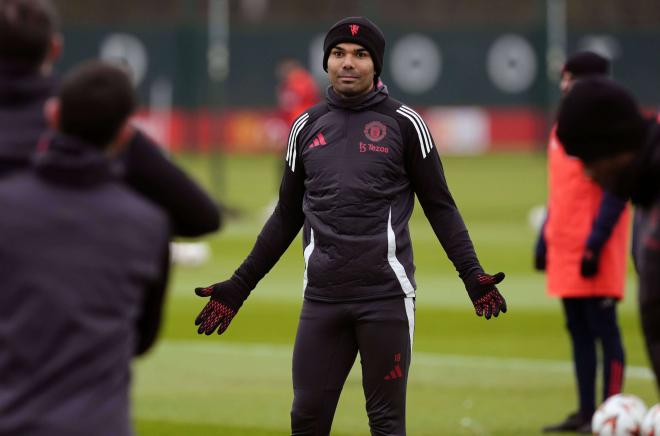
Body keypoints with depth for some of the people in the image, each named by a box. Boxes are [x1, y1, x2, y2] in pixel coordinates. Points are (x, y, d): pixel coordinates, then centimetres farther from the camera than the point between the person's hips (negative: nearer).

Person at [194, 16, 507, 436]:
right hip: (322, 299, 4)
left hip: (386, 294, -4)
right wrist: (239, 286, 18)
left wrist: (472, 274, -10)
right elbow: (287, 216, 20)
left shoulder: (404, 123, 2)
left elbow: (440, 206, 3)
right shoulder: (306, 127, 13)